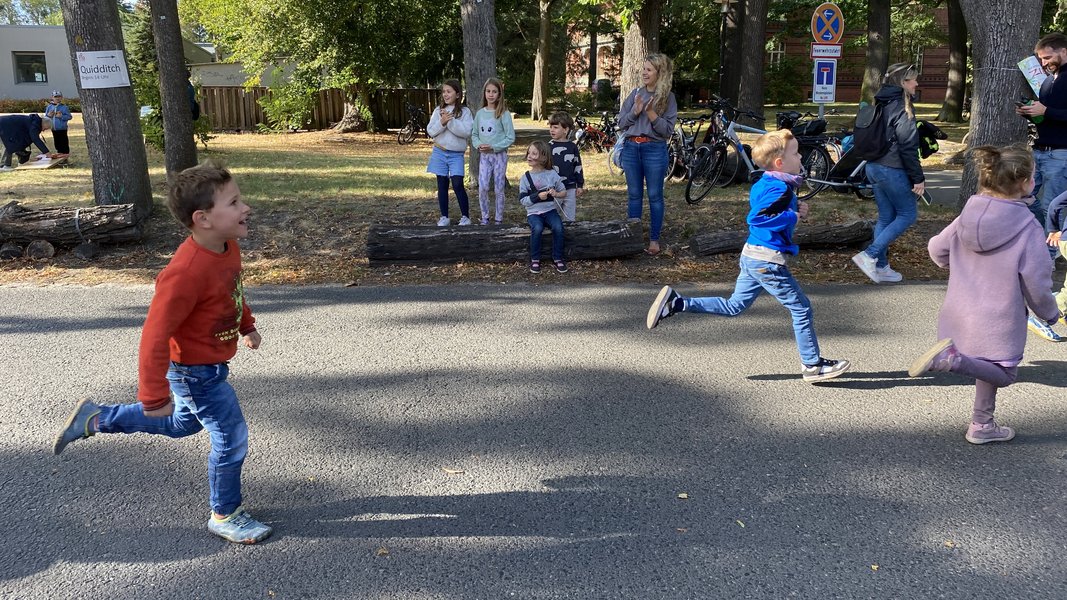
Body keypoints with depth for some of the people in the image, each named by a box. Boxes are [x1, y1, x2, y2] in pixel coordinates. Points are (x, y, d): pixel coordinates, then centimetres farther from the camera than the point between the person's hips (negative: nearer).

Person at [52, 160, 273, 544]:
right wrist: (155, 396, -23)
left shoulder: (228, 246, -8)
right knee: (232, 437, 2)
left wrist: (247, 325, 25)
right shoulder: (186, 273, -35)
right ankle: (225, 516, 24)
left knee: (180, 425, 29)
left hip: (212, 364, 9)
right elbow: (155, 336, -29)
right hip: (196, 372, -9)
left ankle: (96, 419, 41)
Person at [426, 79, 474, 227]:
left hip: (456, 154, -3)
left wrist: (450, 121, -21)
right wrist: (442, 122, -18)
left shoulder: (465, 112, -2)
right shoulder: (438, 111, 5)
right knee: (442, 185, 7)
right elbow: (431, 131, -2)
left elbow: (466, 131, -16)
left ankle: (465, 216, 3)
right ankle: (444, 217, 15)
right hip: (439, 152, 3)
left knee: (458, 185, -9)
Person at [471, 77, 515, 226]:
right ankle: (485, 218, 8)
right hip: (484, 155, 3)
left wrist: (493, 147, -17)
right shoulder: (480, 113, 5)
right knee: (482, 187, -7)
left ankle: (499, 219, 14)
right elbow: (474, 134, 12)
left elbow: (510, 138, -9)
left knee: (499, 189, 3)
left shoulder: (504, 114, -7)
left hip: (499, 154, -3)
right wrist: (478, 145, -9)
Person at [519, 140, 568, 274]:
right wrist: (537, 196, -17)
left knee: (558, 227, -29)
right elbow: (522, 200, -2)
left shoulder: (552, 174, 4)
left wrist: (556, 194, -11)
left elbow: (564, 191, 11)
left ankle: (558, 258, -10)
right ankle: (535, 259, -15)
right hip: (534, 212, -1)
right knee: (537, 228, -33)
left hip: (550, 210, 1)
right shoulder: (526, 178, 1)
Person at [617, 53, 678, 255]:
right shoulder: (635, 94, 8)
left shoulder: (668, 97, -2)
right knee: (634, 195, 10)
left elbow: (668, 129, -7)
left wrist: (651, 113, -18)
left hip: (654, 149, -3)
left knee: (654, 196, 3)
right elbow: (621, 123, 6)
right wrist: (635, 112, -11)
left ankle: (654, 239, 12)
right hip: (631, 148, 3)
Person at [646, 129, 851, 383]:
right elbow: (756, 218, -30)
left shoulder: (764, 184, 11)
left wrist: (795, 210, 10)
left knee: (734, 306, 17)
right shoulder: (781, 189, -19)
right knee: (801, 309, 3)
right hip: (768, 260, -9)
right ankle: (812, 365, 13)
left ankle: (676, 303, 8)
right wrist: (792, 217, -21)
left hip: (752, 256, 9)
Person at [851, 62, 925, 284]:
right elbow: (907, 145, -17)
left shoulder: (882, 104, 12)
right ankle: (869, 255, -5)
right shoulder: (902, 106, -15)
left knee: (886, 217, 13)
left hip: (874, 166, 9)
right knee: (908, 213, 3)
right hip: (892, 170, -9)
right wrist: (918, 178, -12)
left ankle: (881, 267, 16)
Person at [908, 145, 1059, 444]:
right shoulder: (1028, 228, -20)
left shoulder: (968, 216, -5)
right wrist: (1050, 314, 5)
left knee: (988, 367, 23)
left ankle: (983, 425, 24)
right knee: (1003, 373, 11)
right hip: (999, 321, -6)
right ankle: (952, 358, -15)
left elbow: (937, 249, 7)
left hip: (960, 315, 6)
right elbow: (1037, 284, -14)